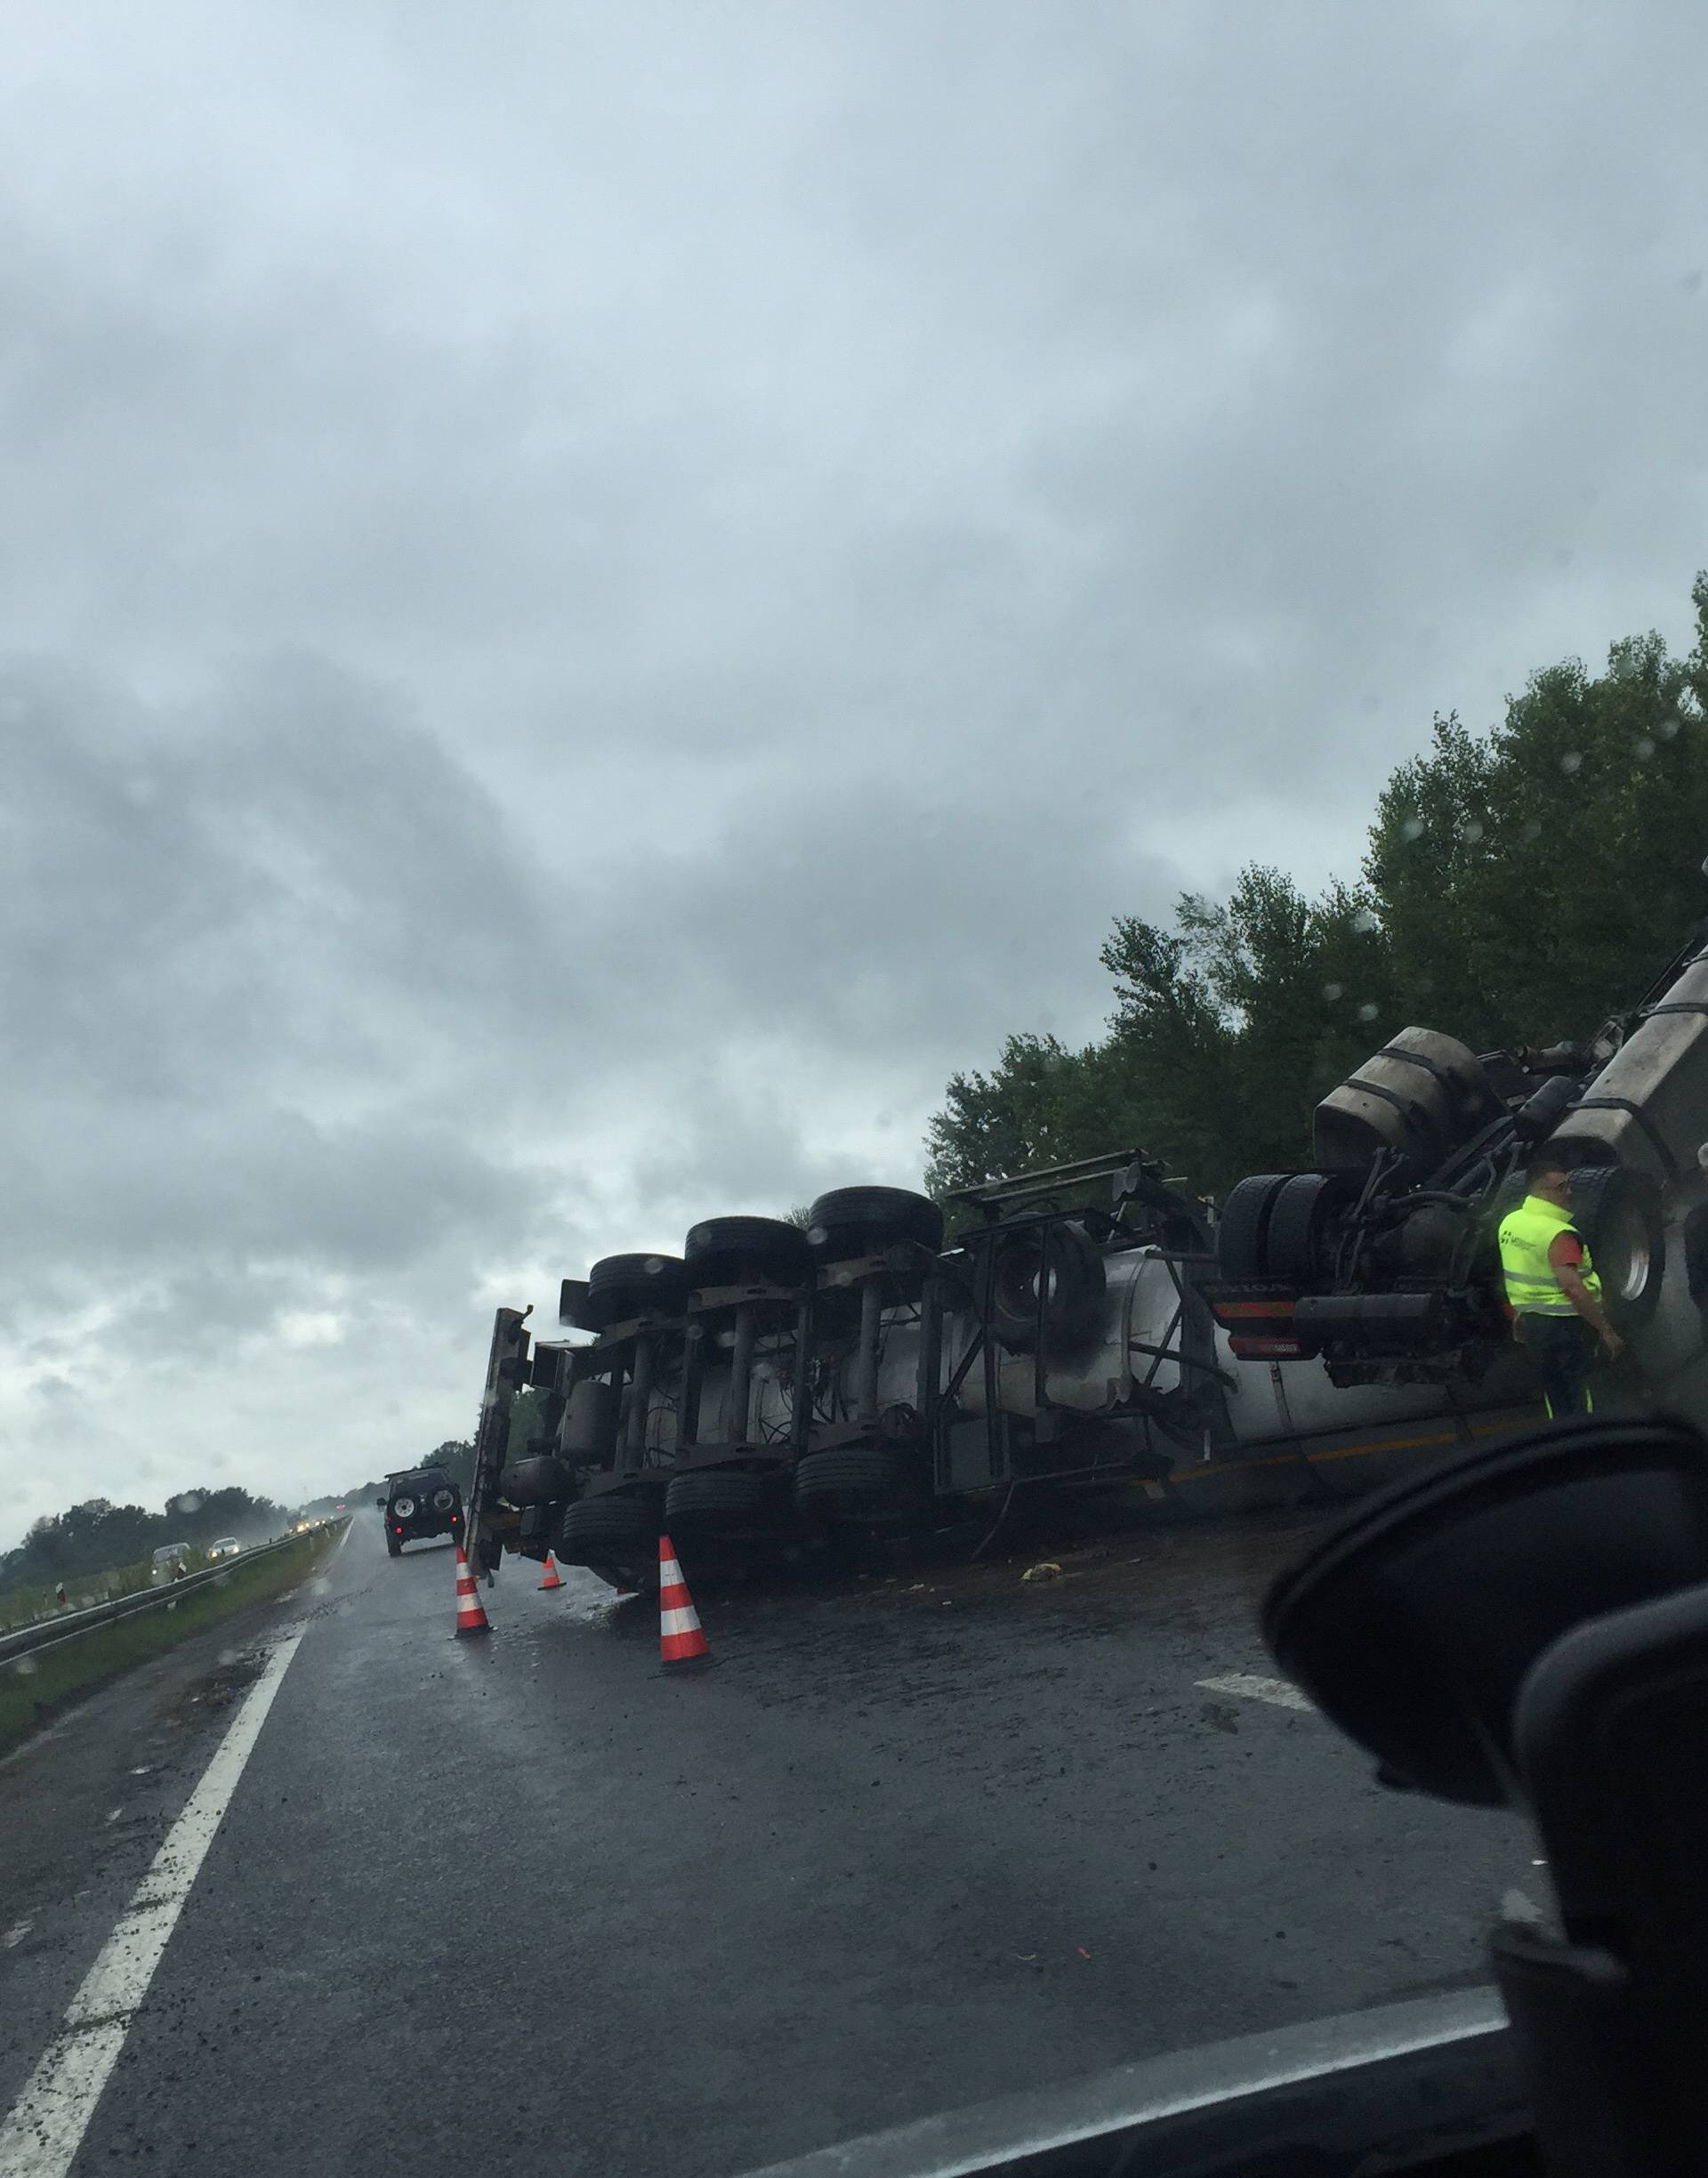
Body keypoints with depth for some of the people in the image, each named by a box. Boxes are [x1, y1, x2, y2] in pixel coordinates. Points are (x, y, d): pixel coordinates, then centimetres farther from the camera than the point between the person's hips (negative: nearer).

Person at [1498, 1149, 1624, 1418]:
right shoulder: (1557, 1234, -22)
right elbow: (1573, 1288, -29)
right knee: (1581, 1398, 2)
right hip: (1565, 1325, -8)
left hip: (1531, 1322, 8)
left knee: (1553, 1394, 19)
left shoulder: (1509, 1223, 4)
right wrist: (1607, 1331, -25)